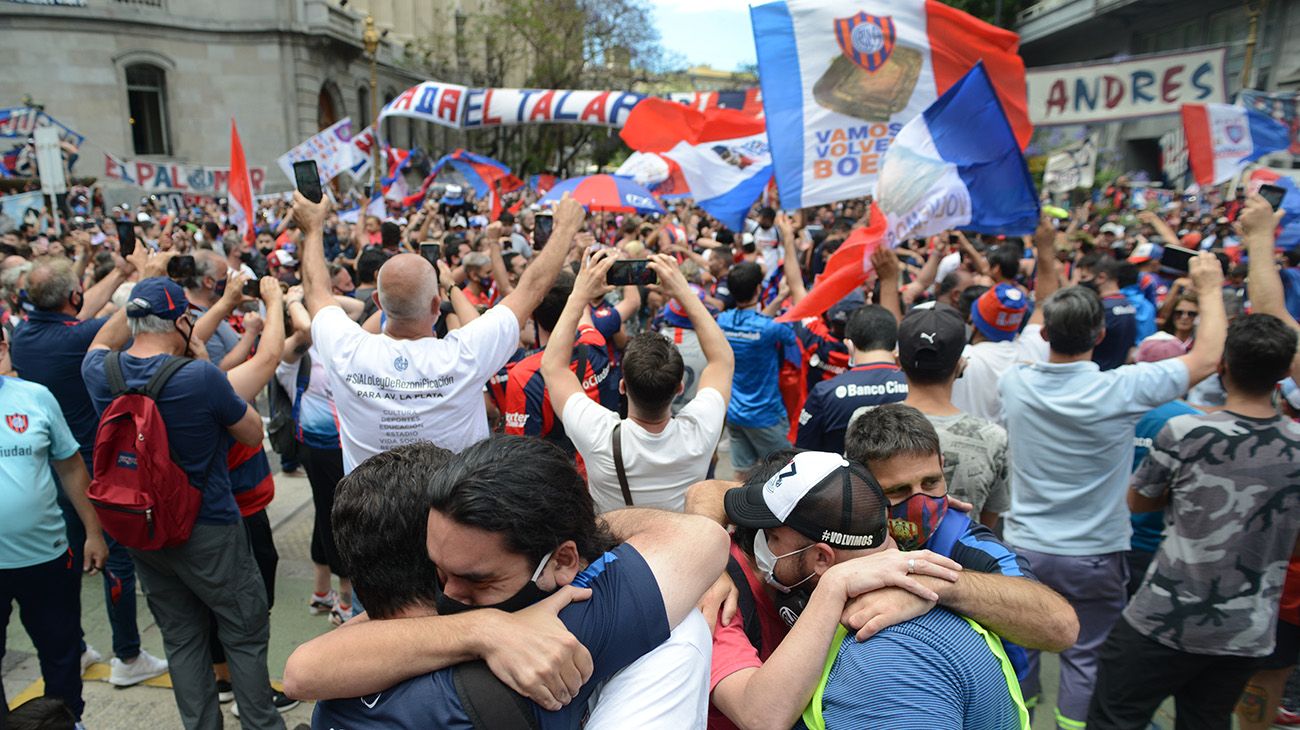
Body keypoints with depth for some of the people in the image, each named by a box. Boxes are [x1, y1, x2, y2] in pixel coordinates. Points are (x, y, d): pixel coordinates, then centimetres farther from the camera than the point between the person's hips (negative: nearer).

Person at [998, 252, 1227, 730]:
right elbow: (1208, 358, -6)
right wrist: (1210, 288, 7)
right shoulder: (1120, 390, -21)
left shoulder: (1015, 383, -11)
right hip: (1093, 556, -3)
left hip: (1025, 547, 3)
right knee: (1084, 659, 13)